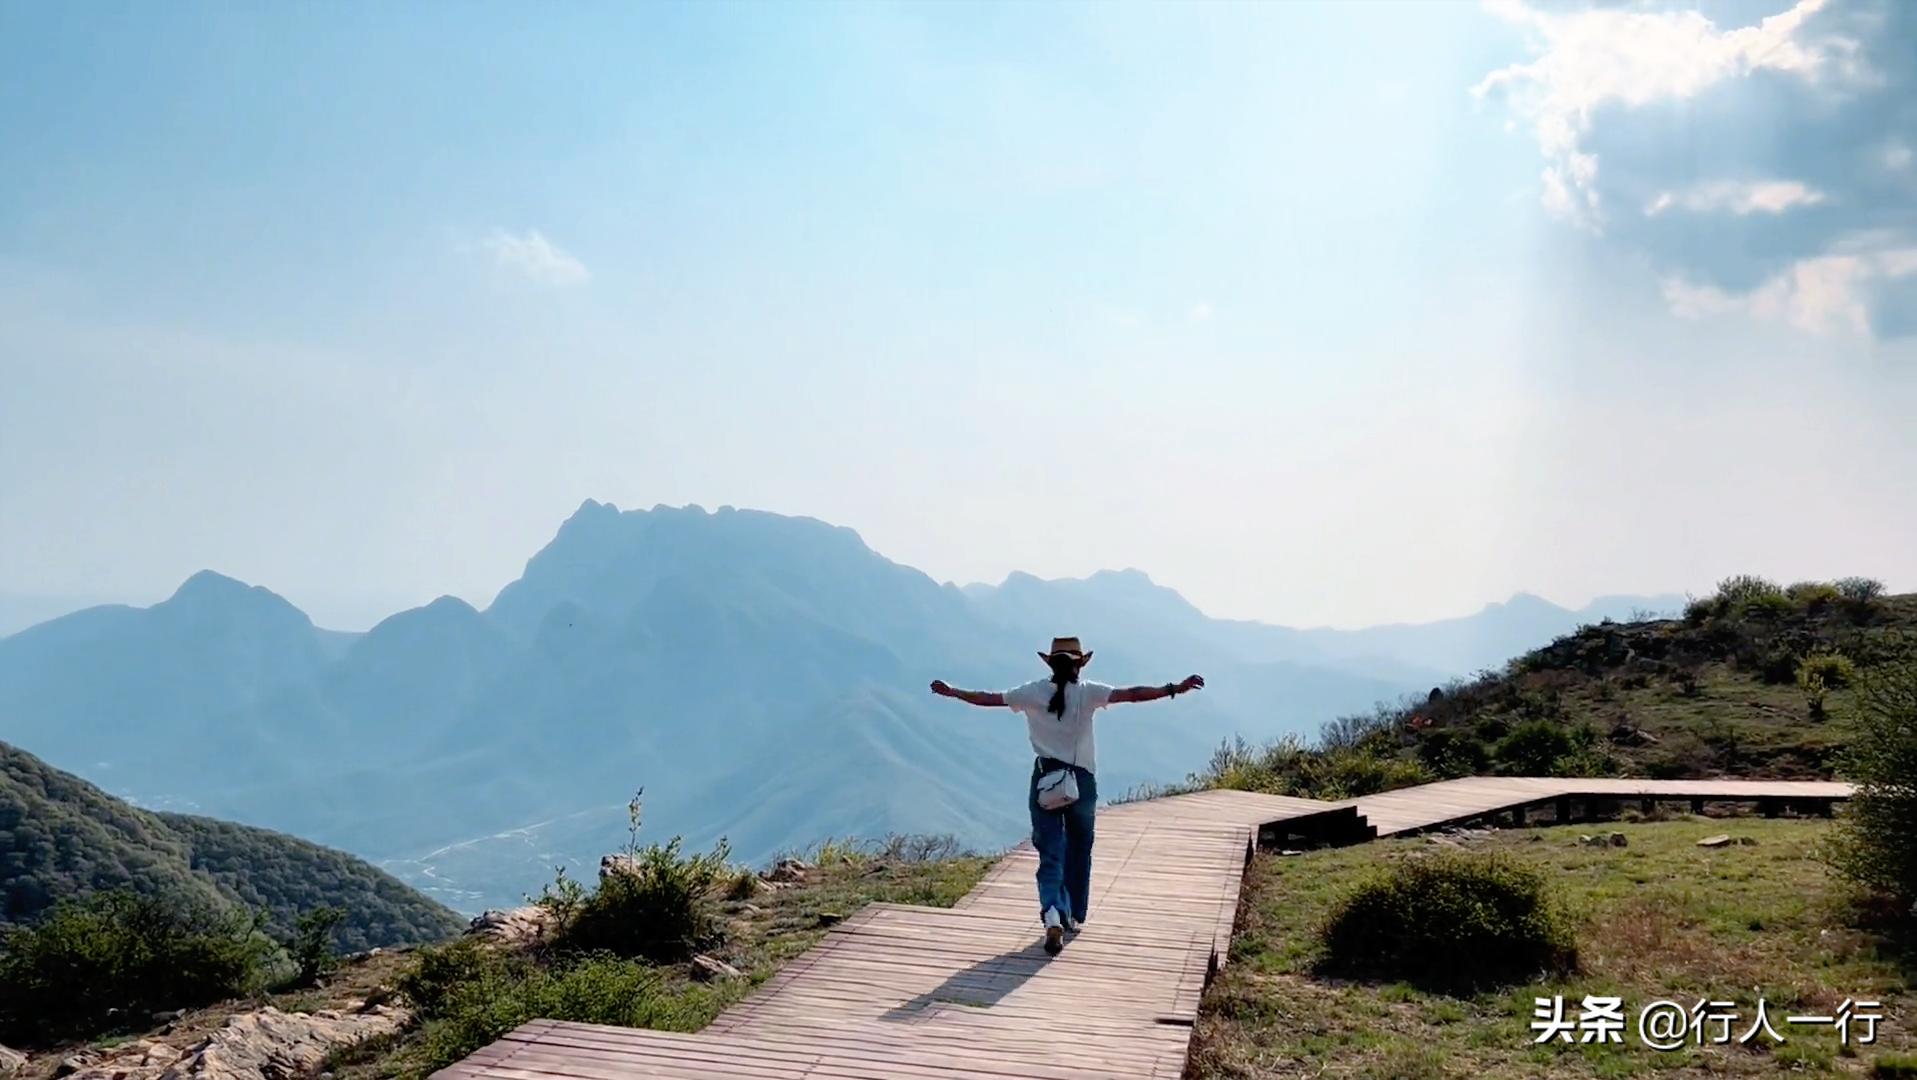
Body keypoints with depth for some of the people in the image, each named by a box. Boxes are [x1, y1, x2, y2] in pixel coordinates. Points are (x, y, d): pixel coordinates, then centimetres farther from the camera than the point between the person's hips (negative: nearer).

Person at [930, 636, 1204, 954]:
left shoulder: (1033, 692, 1)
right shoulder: (1087, 693, -5)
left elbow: (987, 698, 8)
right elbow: (1132, 694, -12)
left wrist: (951, 692, 22)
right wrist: (1173, 689, -9)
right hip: (1081, 781, -1)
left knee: (1050, 854, 0)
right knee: (1078, 852, 17)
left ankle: (1052, 916, -21)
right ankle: (1072, 917, 27)